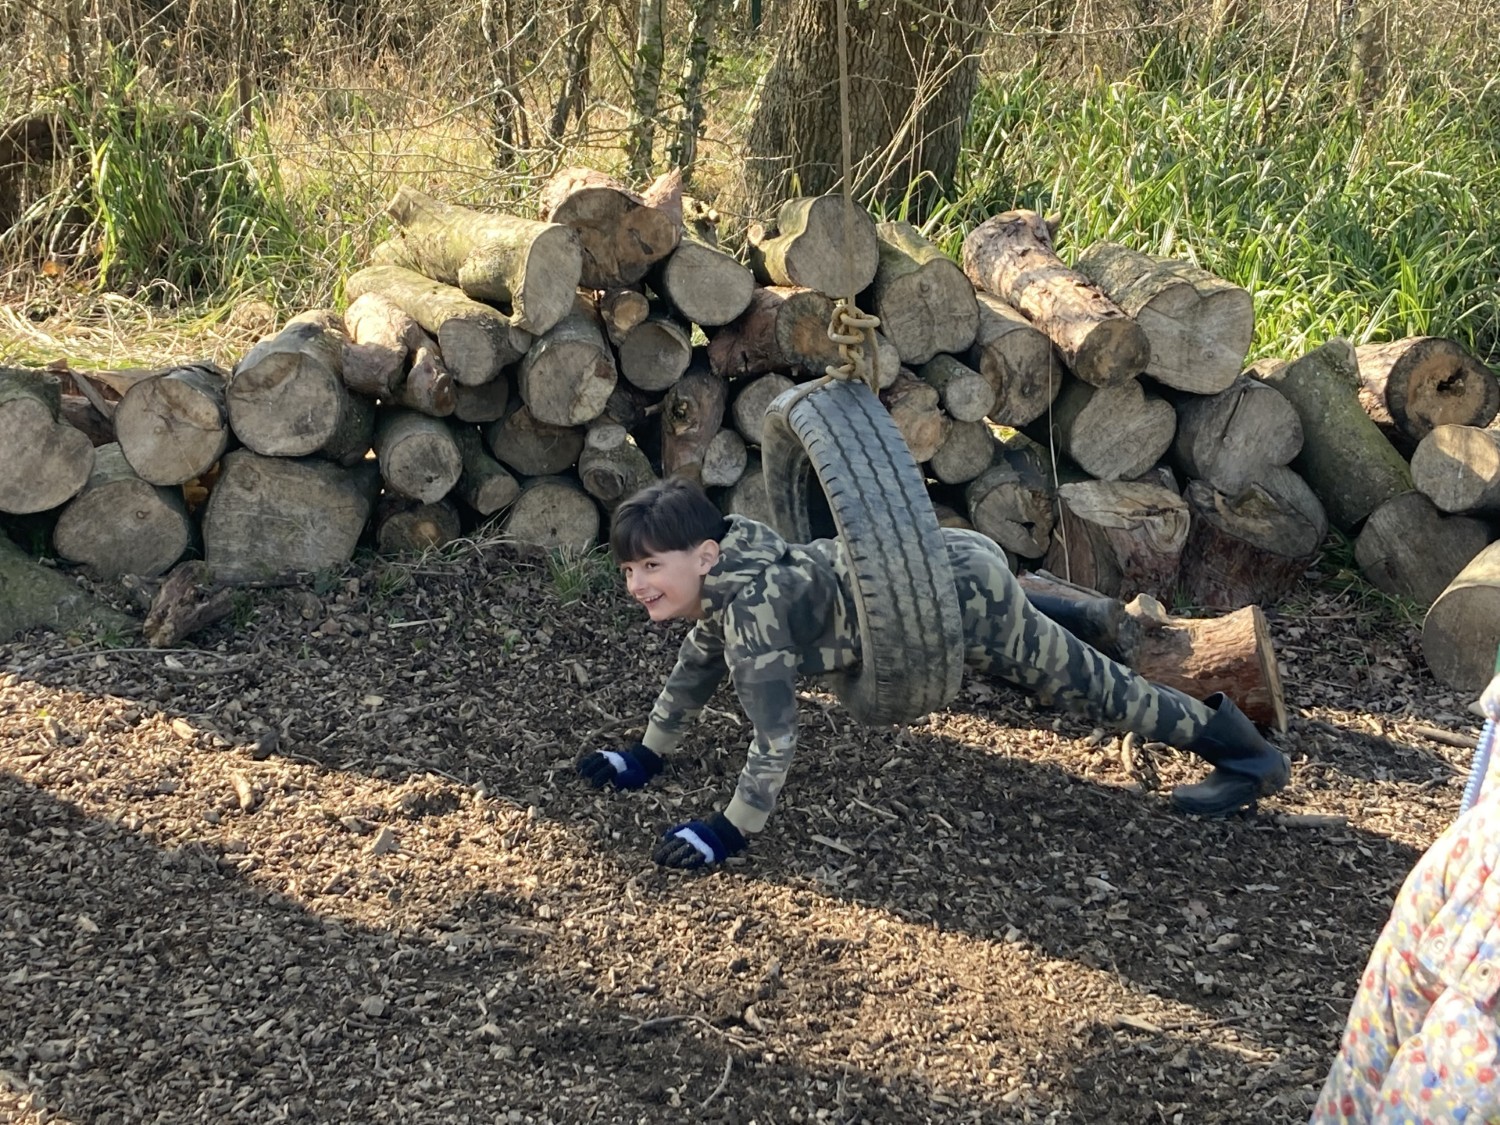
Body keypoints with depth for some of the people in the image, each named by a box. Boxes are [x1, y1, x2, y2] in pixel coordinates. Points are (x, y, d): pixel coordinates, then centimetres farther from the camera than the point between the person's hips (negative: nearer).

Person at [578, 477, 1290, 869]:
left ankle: (1248, 755, 16)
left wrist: (730, 832, -28)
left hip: (959, 588, -9)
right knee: (1039, 619, 38)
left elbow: (776, 737, -32)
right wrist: (648, 758, 20)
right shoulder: (719, 582, -3)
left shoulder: (750, 606, -30)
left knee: (1088, 682, 3)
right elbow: (697, 665, 17)